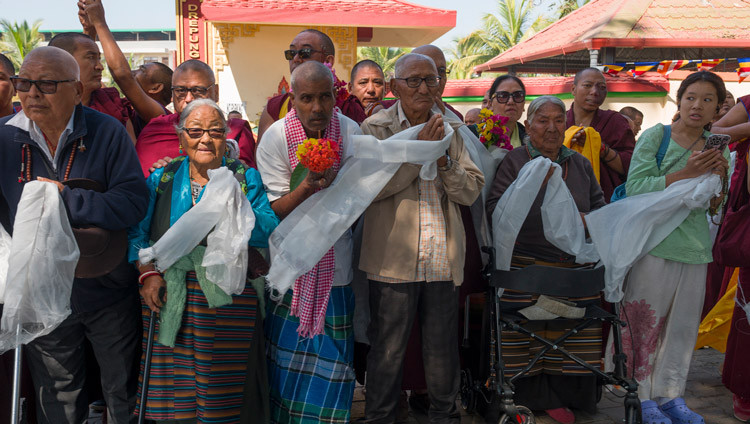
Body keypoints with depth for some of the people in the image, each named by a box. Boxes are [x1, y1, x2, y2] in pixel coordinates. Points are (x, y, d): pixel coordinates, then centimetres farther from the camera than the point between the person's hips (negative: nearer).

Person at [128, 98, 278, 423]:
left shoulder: (246, 179, 7)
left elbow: (269, 231, -2)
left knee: (221, 391, -1)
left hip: (227, 299, -2)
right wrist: (148, 273, -4)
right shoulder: (162, 179, 13)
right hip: (168, 296, 2)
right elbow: (138, 233, 11)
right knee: (170, 389, 3)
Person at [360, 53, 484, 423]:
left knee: (443, 351, 14)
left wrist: (443, 160, -12)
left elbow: (471, 191, 4)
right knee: (387, 351, 8)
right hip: (394, 259, -3)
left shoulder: (451, 129, 10)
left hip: (443, 260, 3)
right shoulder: (375, 127, -1)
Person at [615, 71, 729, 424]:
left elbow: (714, 207, 14)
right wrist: (684, 174, -20)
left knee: (683, 325, 10)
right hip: (654, 244, -5)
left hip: (695, 248, 5)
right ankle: (642, 395, 13)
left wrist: (719, 178, -5)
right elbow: (634, 188, -15)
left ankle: (670, 394, 23)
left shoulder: (715, 146, 12)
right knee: (646, 322, 0)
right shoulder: (655, 136, -4)